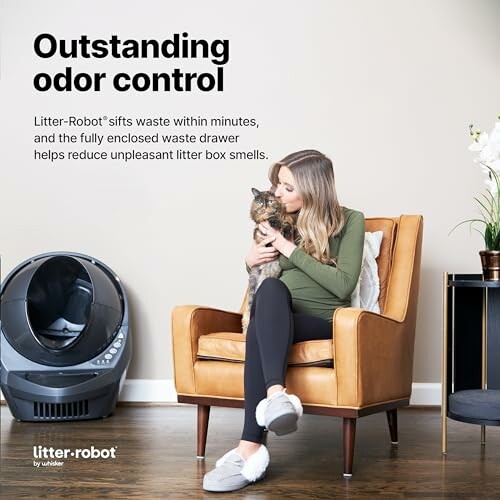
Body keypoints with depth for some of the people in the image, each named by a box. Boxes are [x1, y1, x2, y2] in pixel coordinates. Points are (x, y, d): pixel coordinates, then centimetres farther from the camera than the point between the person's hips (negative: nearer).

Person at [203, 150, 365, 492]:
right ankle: (277, 394, -50)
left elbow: (343, 285, -12)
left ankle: (250, 448, -44)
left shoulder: (350, 221, 0)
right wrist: (252, 261, 1)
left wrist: (291, 250, -13)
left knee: (260, 330, -35)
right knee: (271, 287, -34)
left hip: (323, 322, -3)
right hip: (278, 319, 3)